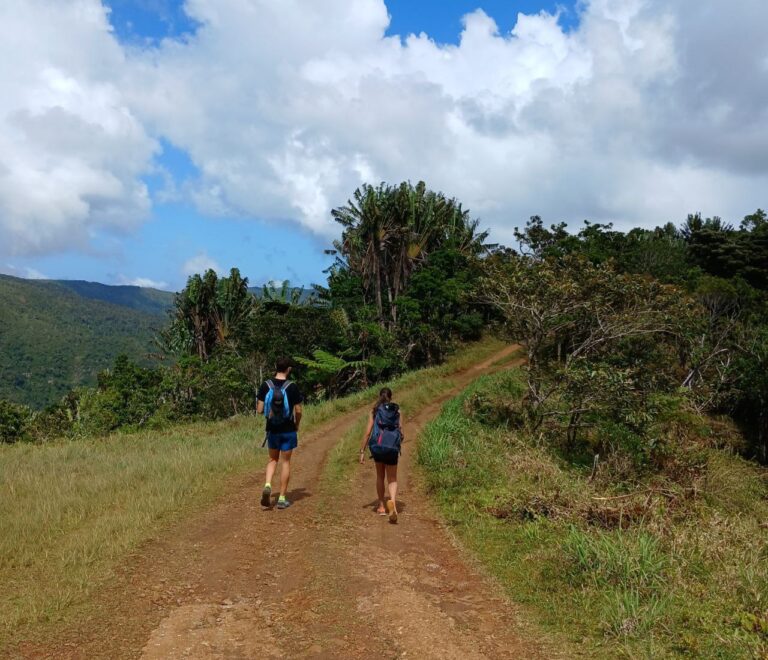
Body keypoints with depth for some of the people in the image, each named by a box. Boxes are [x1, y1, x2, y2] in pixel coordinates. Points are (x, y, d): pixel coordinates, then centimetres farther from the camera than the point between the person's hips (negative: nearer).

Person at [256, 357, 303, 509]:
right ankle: (282, 498, 10)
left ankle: (268, 485, -5)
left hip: (272, 429, 2)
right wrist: (297, 424, 10)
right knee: (286, 462, 8)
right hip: (288, 430, -2)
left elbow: (259, 410, -6)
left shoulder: (266, 385, -6)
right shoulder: (292, 386, -12)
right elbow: (298, 411, -9)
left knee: (273, 459, 19)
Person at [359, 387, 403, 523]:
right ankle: (392, 502, -22)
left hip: (377, 447, 0)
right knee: (392, 480, 8)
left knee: (380, 476, 23)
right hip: (392, 448, 0)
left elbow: (368, 432, 0)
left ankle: (382, 506, 25)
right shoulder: (397, 411, 7)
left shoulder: (374, 411, 5)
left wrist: (362, 452, 4)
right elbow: (401, 431, 6)